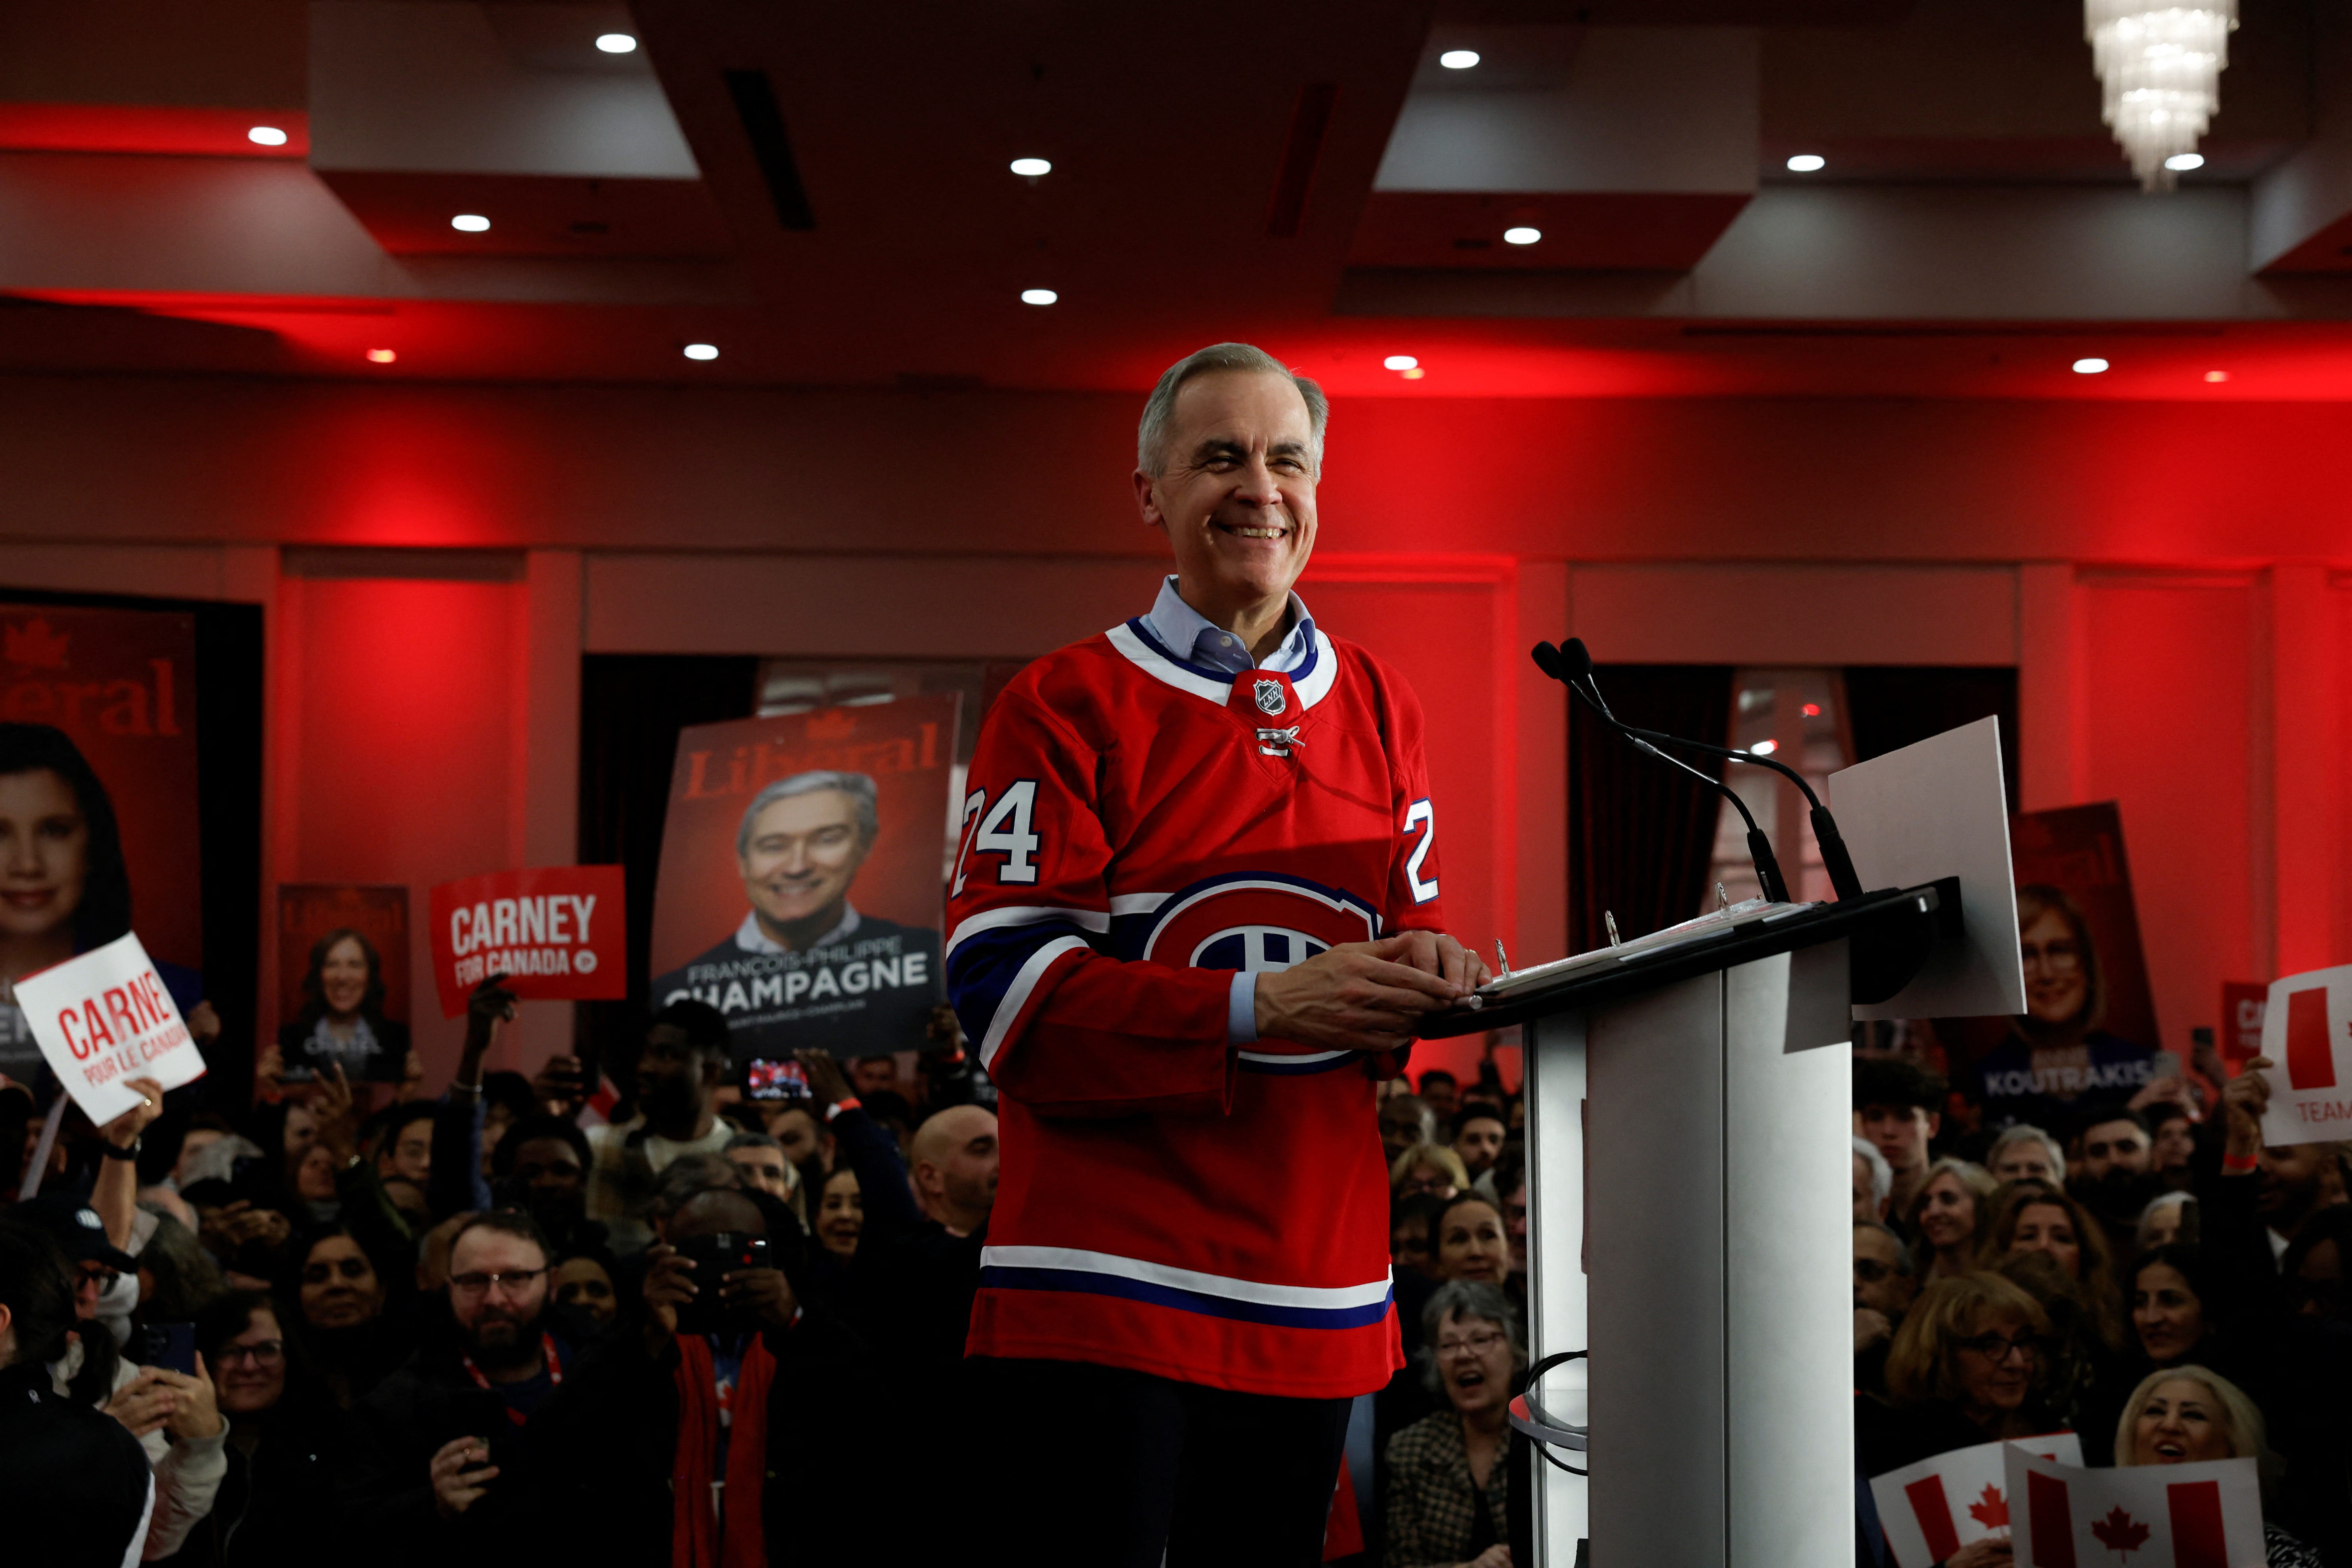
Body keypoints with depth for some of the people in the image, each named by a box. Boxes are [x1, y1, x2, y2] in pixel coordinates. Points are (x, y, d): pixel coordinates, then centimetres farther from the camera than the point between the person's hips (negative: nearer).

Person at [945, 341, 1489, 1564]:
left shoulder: (1381, 714, 14)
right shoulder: (1066, 707, -3)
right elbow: (1004, 985, -12)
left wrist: (1426, 978, -7)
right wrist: (1262, 1008, -22)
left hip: (1319, 1292, 5)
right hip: (1106, 1276, -5)